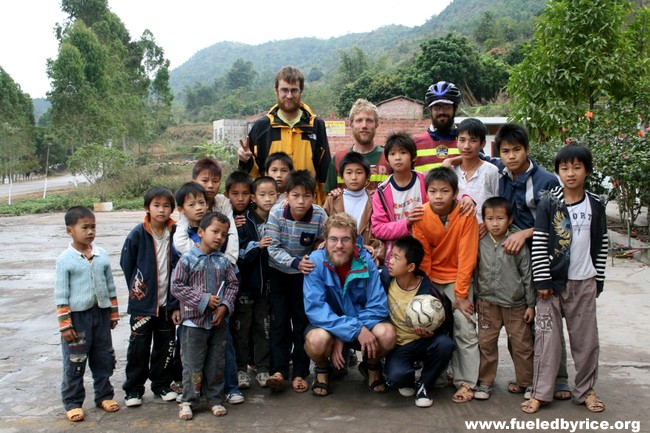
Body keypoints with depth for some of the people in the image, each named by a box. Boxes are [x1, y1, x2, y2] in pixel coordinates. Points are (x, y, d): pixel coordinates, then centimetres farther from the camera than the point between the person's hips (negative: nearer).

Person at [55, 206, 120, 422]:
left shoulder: (102, 255, 2)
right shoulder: (64, 260, -10)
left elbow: (111, 287, 9)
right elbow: (61, 295, -10)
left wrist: (113, 314, 11)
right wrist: (65, 325, -12)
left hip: (101, 314, 4)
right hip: (77, 316, -4)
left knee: (104, 358, 13)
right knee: (74, 362, 5)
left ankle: (104, 395, 28)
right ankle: (72, 402, 17)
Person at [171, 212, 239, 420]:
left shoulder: (224, 261, 3)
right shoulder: (187, 259, -9)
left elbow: (232, 284, 7)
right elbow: (177, 286, -10)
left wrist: (225, 305, -9)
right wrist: (204, 300, -15)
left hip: (218, 321, 4)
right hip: (194, 320, -4)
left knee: (217, 363, 11)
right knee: (193, 364, 3)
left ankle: (215, 399, 24)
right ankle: (188, 401, 16)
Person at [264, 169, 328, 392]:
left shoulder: (319, 215, -20)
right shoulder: (276, 213, -20)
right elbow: (273, 248, -19)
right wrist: (295, 263, -30)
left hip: (305, 272, 0)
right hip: (278, 272, 0)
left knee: (302, 322, 3)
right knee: (279, 321, -2)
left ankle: (300, 372, 11)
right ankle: (278, 370, 2)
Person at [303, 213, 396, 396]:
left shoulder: (365, 261, -14)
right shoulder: (316, 261, -18)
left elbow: (378, 305, -16)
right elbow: (315, 308, -25)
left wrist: (343, 338, -26)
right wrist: (356, 330, -35)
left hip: (362, 322, 2)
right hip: (327, 324, -1)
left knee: (387, 334, -29)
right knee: (317, 340, -35)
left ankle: (372, 367, 8)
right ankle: (322, 368, 4)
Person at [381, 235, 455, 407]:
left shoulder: (428, 291, -17)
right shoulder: (385, 278, -10)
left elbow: (446, 323, -7)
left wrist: (430, 333, -27)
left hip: (424, 342, 0)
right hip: (398, 346, 0)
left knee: (445, 344, -34)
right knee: (397, 375, -32)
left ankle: (424, 385, -4)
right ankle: (408, 381, 11)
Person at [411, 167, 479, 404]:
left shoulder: (466, 216, -17)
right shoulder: (421, 216, -11)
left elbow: (467, 257, -15)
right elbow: (423, 257, -5)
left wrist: (460, 295, -16)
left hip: (457, 277, -2)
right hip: (431, 278, 2)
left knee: (465, 327, -11)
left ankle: (466, 382, -3)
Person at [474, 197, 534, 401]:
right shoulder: (480, 244, -1)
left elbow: (527, 275, -3)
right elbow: (474, 272, 7)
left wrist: (530, 304, -2)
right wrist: (474, 299, 8)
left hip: (516, 304, -1)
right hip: (488, 303, 2)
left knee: (522, 344, 7)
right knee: (486, 343, 7)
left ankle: (526, 382, 22)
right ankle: (485, 382, 19)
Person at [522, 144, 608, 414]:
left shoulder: (595, 205, 4)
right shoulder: (548, 203, -5)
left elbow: (601, 245, 9)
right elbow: (538, 243, -6)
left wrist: (598, 280, 7)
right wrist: (542, 281, -10)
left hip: (584, 282, 3)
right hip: (553, 281, -2)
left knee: (586, 338, 9)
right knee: (547, 336, 0)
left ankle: (585, 390, 23)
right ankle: (540, 392, 9)